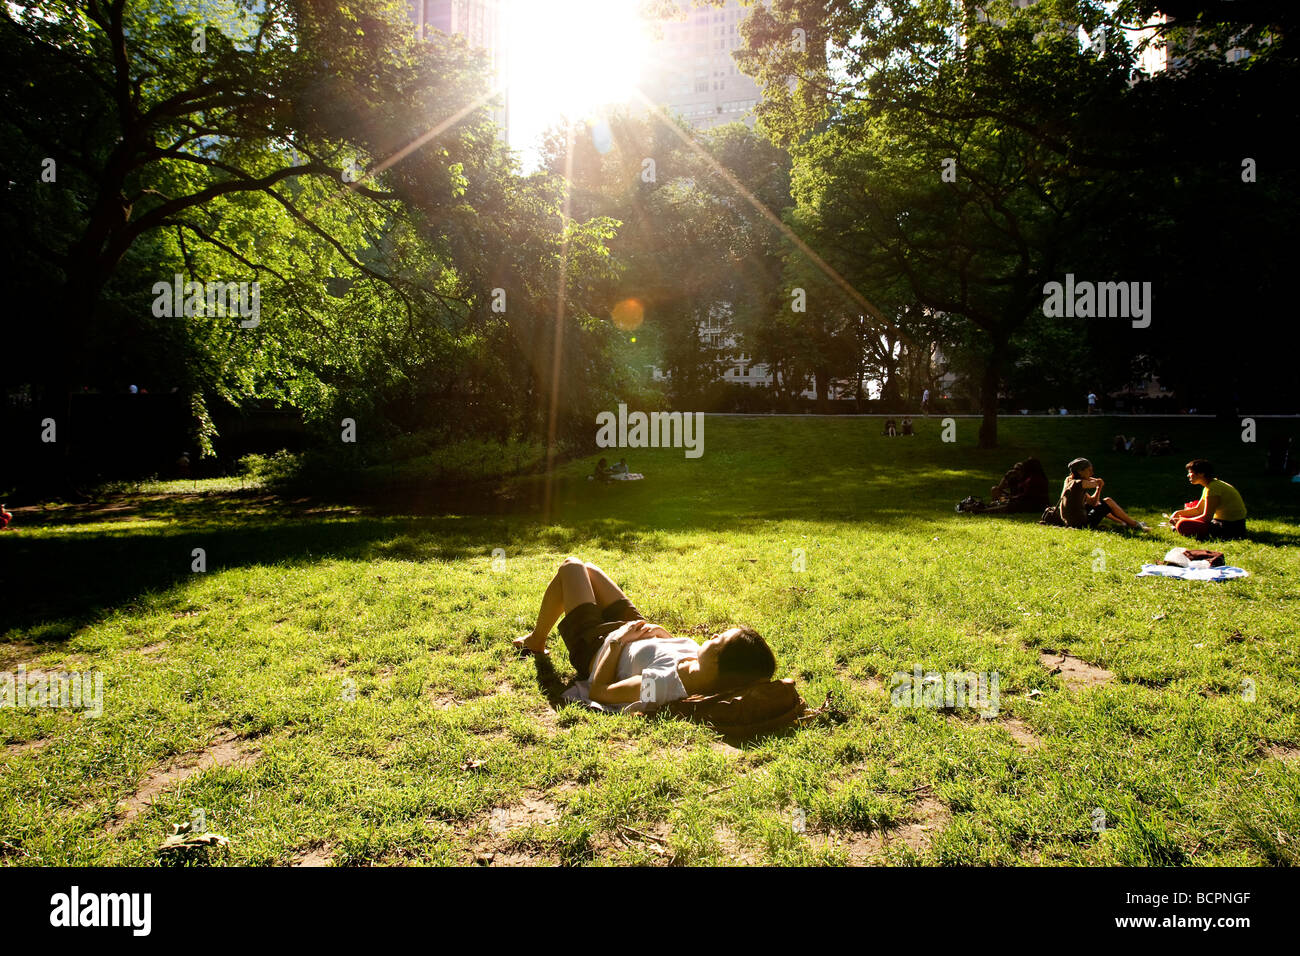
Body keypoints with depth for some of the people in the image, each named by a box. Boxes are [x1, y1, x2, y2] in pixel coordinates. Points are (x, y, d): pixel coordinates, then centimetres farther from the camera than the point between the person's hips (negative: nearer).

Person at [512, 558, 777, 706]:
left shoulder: (665, 684, -48)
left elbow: (598, 691, -34)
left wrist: (616, 641, -27)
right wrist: (664, 633, -17)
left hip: (595, 647, -6)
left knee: (571, 566, 12)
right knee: (587, 570, 25)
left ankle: (536, 641, 37)